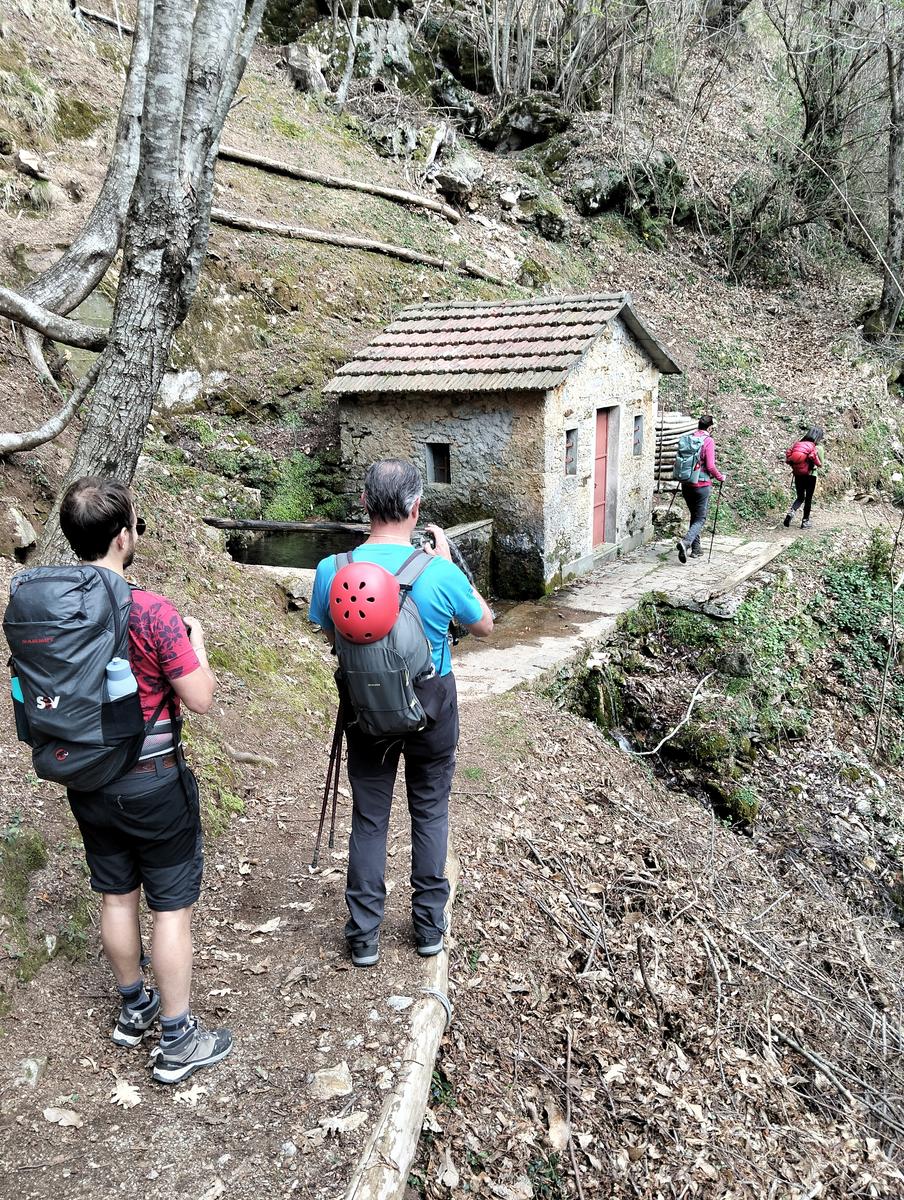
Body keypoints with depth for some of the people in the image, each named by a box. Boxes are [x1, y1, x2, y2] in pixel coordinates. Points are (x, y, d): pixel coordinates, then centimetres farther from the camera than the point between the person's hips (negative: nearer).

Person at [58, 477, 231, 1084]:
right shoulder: (150, 610, -23)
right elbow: (201, 699, -19)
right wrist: (196, 640, -1)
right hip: (153, 781, -6)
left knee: (116, 894, 21)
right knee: (172, 905, 7)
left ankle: (135, 1007, 40)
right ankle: (178, 1040, 19)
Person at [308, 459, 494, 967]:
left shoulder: (332, 571, -15)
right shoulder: (441, 574, -22)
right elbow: (485, 625, -2)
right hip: (432, 704, -1)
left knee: (369, 818, 14)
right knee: (431, 812, 17)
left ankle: (364, 936, 24)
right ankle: (430, 926, 30)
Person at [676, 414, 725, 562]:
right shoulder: (708, 441, -10)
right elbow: (710, 466, -15)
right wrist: (721, 477, 2)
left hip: (686, 485, 6)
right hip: (702, 485, -5)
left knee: (694, 516, 19)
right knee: (700, 519, 0)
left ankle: (695, 549, 22)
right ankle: (686, 542, -23)